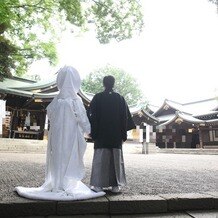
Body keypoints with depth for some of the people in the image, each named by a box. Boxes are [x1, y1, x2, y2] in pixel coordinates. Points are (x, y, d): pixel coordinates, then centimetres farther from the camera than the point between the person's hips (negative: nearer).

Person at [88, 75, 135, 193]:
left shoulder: (97, 98, -2)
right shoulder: (120, 98, 3)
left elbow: (92, 116, -4)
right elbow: (125, 117, 3)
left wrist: (93, 133, 0)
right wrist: (123, 134, 7)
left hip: (101, 134, -1)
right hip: (116, 135, 2)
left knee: (100, 158, 3)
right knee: (116, 159, 8)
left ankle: (99, 185, 1)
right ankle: (116, 185, 11)